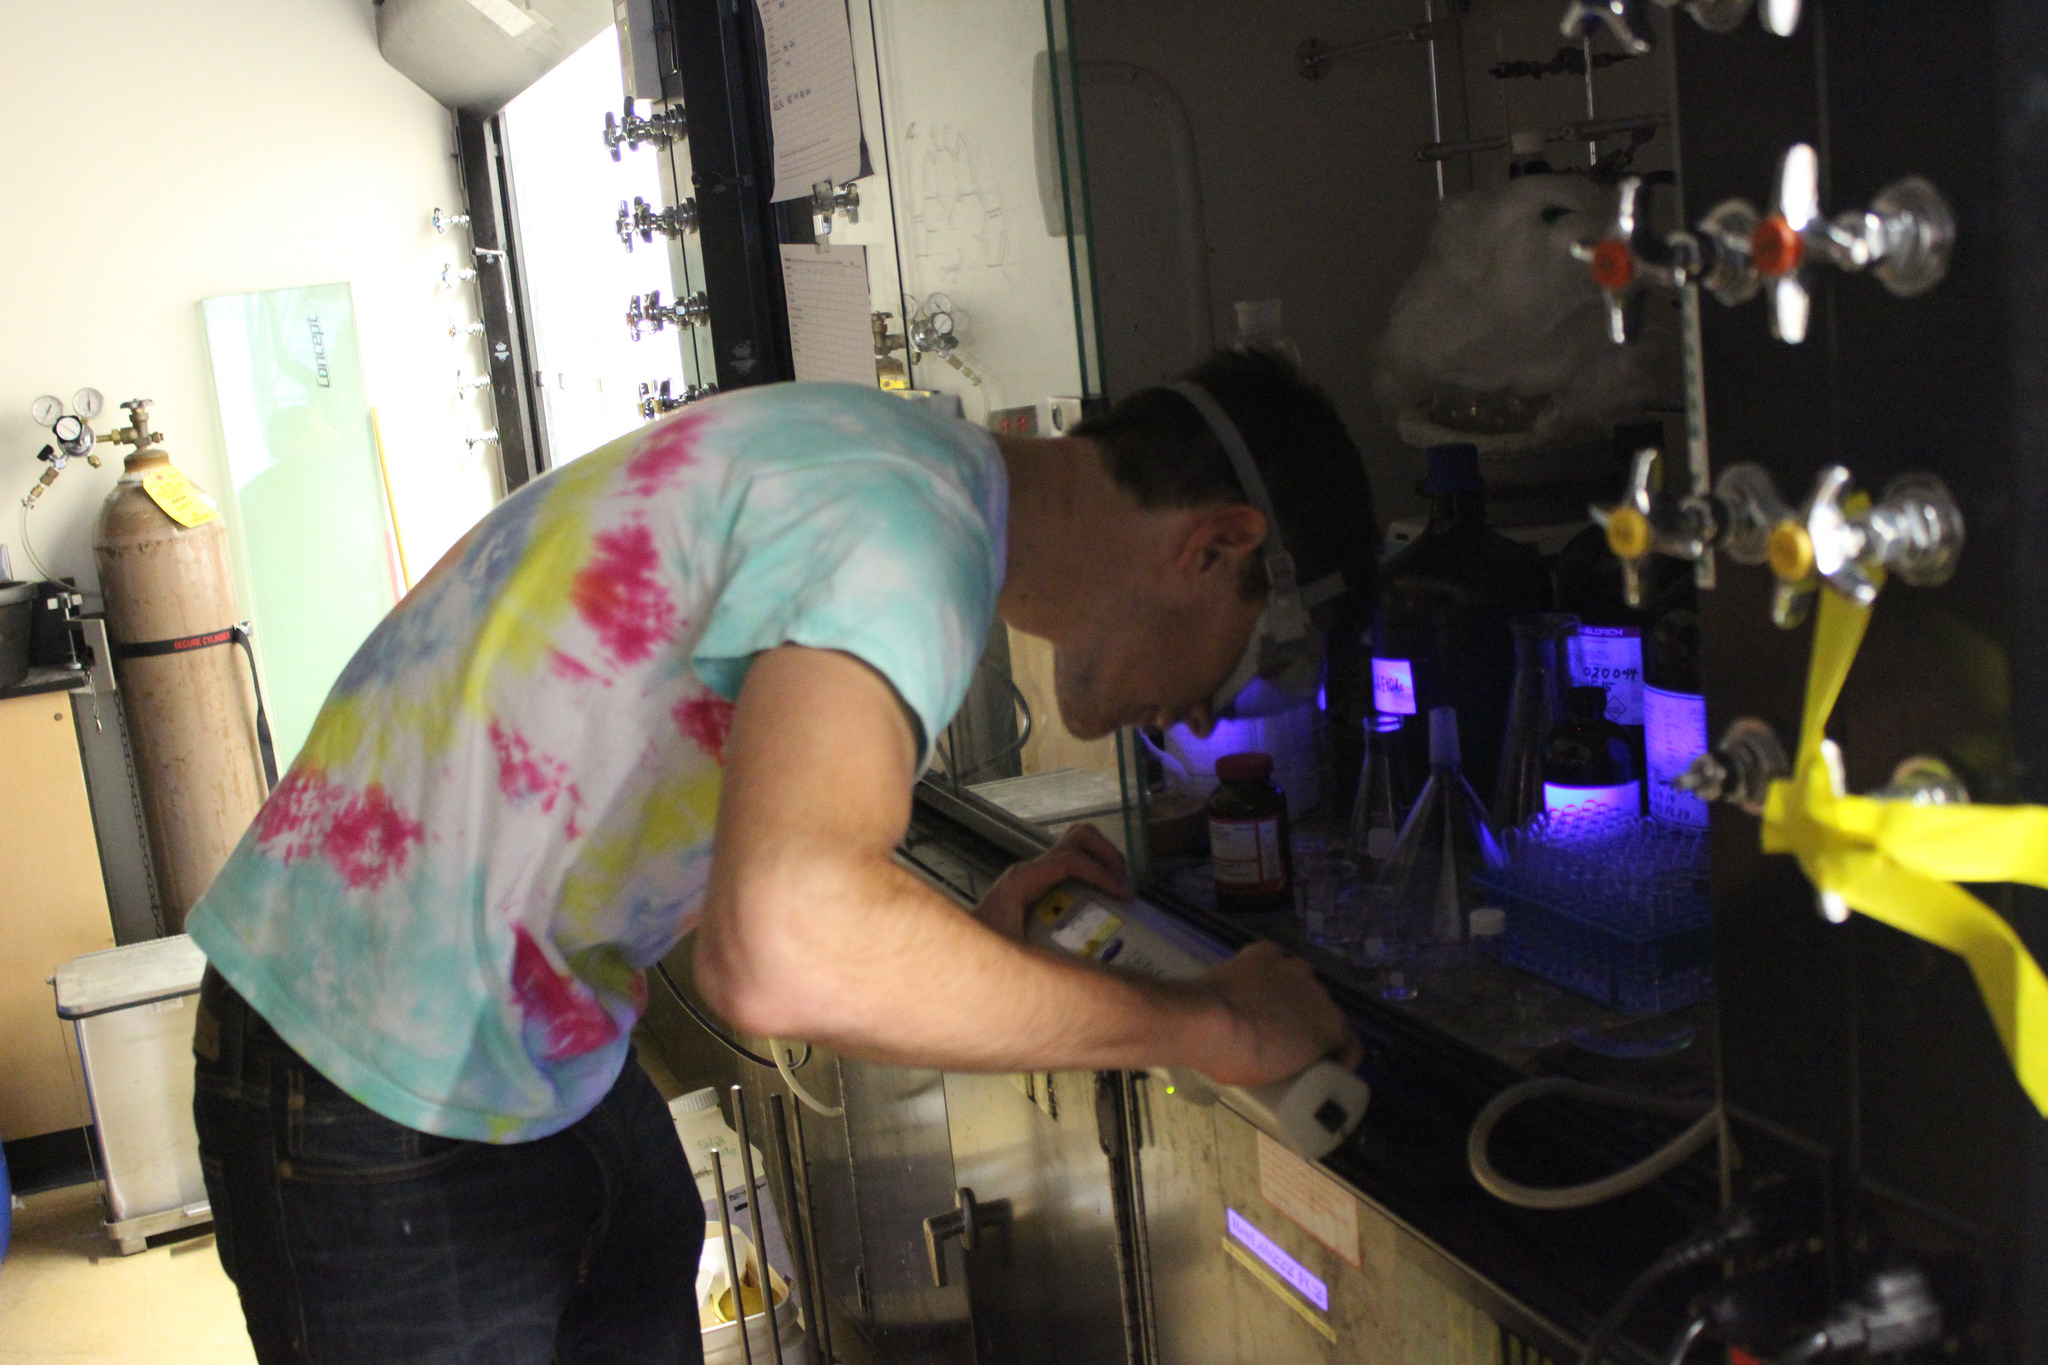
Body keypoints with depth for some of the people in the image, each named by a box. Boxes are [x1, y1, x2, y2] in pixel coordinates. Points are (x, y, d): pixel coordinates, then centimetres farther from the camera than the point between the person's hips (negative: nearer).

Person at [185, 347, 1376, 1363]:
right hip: (392, 1098, -9)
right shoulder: (908, 527, -26)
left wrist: (966, 934, 7)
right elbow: (786, 953, -42)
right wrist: (1203, 1027, -28)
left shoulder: (896, 455, 4)